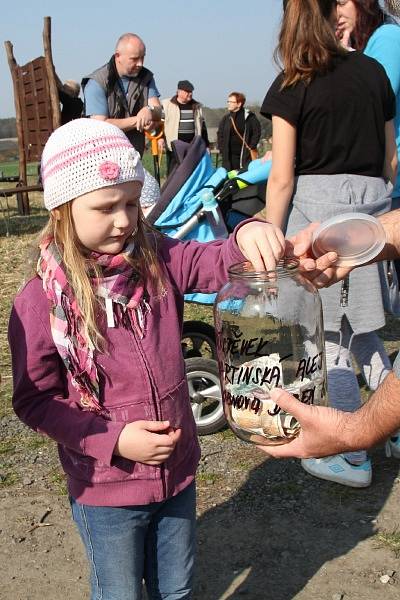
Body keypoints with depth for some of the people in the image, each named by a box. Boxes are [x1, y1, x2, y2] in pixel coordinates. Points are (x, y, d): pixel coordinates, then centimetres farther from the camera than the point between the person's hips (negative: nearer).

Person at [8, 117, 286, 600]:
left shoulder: (157, 260, -8)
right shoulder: (41, 301, -19)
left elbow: (218, 263, -15)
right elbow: (35, 399, -14)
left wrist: (249, 236, -38)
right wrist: (114, 441, -21)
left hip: (177, 470, 4)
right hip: (106, 493, -3)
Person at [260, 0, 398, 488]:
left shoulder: (292, 86, -4)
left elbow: (281, 178, -8)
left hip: (317, 200, -5)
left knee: (327, 334, 3)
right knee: (358, 327, 18)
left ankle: (352, 459, 13)